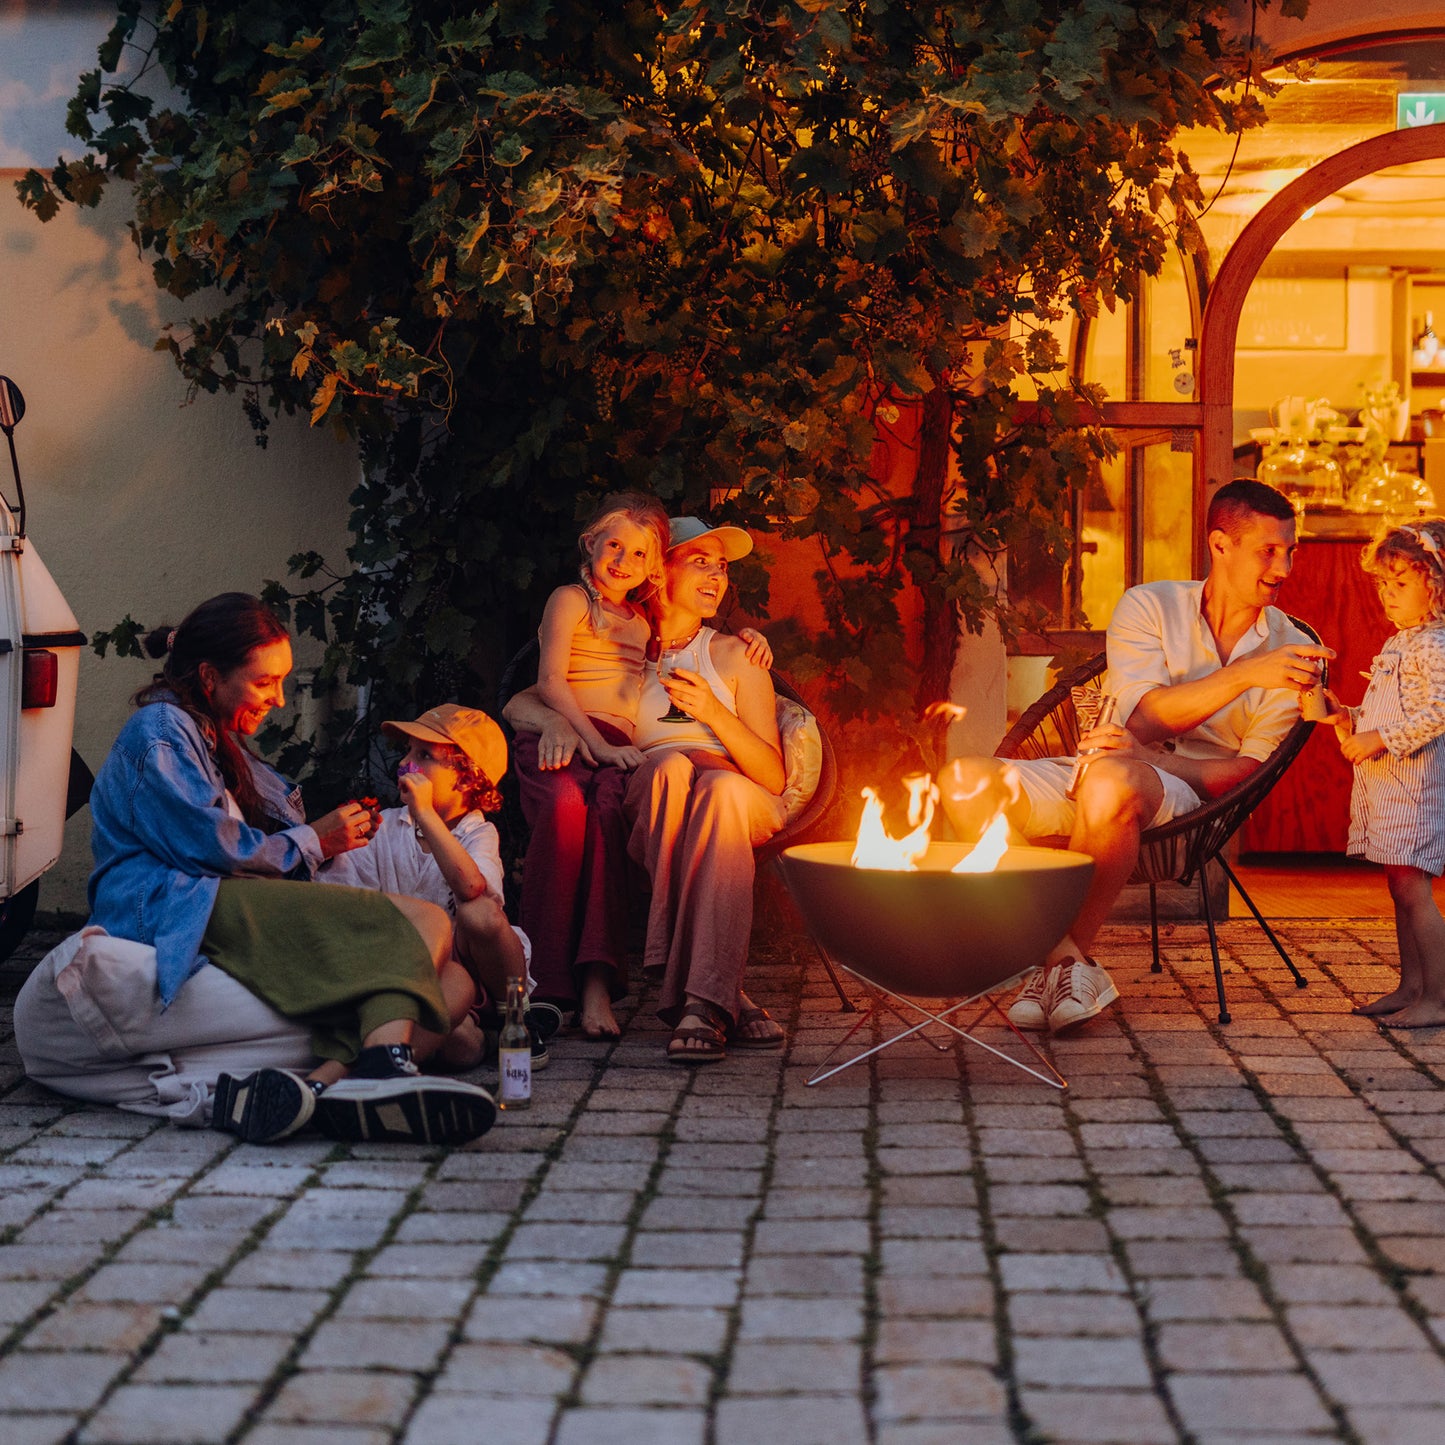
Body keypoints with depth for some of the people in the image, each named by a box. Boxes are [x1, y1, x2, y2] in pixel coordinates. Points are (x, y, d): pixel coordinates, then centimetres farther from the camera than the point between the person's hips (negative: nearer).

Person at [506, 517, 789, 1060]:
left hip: (740, 803, 0)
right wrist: (556, 721, -10)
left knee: (721, 789, -37)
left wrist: (714, 713, -8)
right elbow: (518, 704, 14)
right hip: (648, 807, 0)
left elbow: (774, 778, 9)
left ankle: (702, 999, -48)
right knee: (673, 765, -36)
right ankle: (724, 997, -46)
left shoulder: (733, 656, 17)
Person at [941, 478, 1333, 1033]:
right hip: (1088, 779, 2)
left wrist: (1144, 759, -17)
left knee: (1111, 782, -40)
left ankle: (1070, 954, -20)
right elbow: (1144, 716, -11)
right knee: (964, 782, -25)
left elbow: (1249, 772, -3)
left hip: (1186, 795, -2)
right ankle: (1058, 955, -20)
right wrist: (1246, 675, -22)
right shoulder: (1150, 607, 4)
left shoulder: (1290, 649, 5)